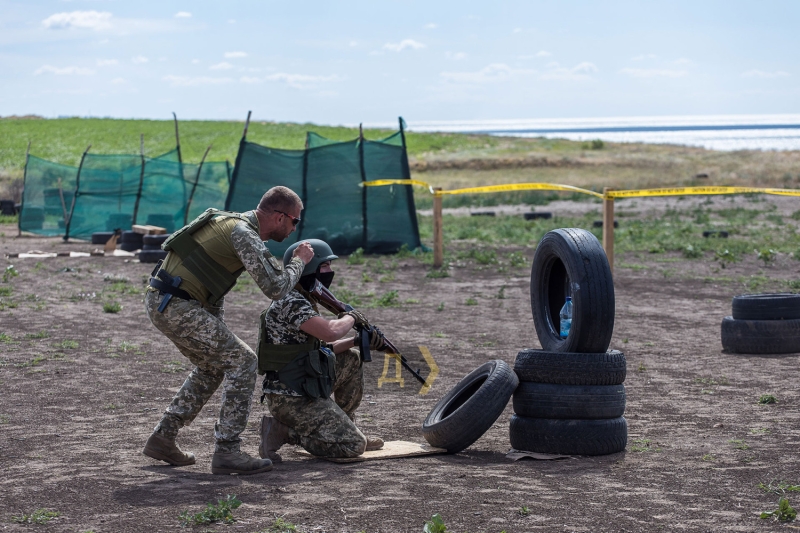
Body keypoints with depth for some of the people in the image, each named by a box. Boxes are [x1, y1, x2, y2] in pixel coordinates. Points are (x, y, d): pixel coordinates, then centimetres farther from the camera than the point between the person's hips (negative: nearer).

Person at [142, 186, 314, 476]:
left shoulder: (238, 224, 16)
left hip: (161, 301, 10)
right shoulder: (244, 233, -15)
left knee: (212, 367, 23)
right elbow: (275, 288, -18)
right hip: (175, 307, -10)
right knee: (242, 362, -7)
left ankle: (162, 438, 25)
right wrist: (299, 261, -1)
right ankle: (227, 451, -6)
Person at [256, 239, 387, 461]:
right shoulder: (290, 303, -18)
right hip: (291, 399, -10)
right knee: (354, 446, -9)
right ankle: (281, 432, -7)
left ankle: (345, 429, 24)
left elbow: (322, 348, 18)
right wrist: (351, 317, -9)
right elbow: (330, 332, -30)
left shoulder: (302, 301, 14)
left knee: (352, 360, 21)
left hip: (305, 390, 10)